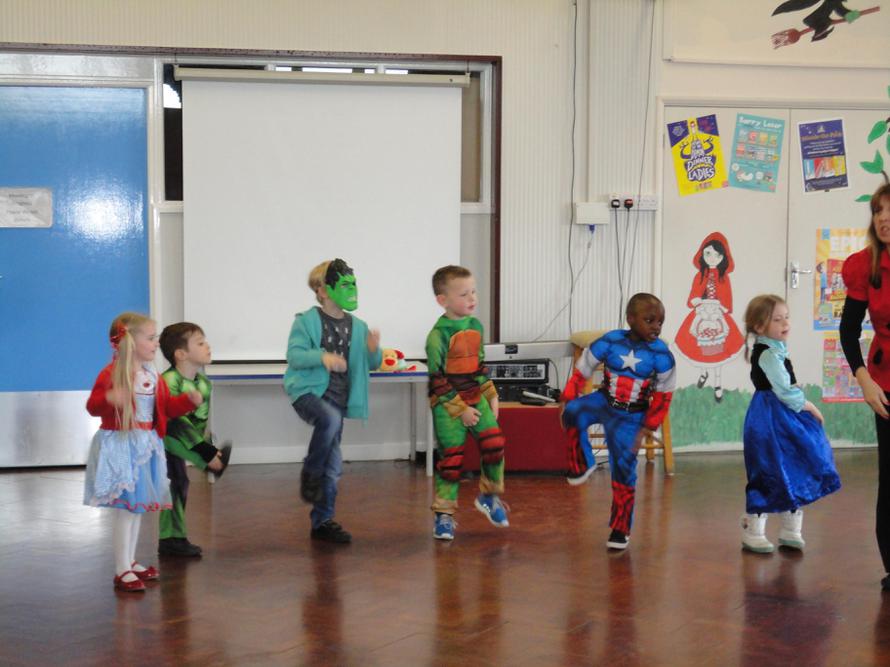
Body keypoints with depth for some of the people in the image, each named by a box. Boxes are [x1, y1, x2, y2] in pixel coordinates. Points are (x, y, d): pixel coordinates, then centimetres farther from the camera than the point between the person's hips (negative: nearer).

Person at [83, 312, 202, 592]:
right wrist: (109, 399, -39)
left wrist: (189, 400, 0)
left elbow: (167, 406, 15)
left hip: (145, 445, 8)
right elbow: (92, 405, -20)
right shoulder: (111, 373, -14)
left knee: (138, 507, 15)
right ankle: (122, 571, 2)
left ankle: (129, 562, 27)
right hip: (119, 446, -8)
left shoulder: (153, 376, 9)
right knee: (126, 508, -6)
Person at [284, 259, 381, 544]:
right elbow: (294, 355, -16)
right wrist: (322, 356, -33)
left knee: (333, 464, 6)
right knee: (330, 419, -37)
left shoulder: (357, 326, 9)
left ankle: (322, 521, 19)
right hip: (309, 391, -5)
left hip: (337, 398, 5)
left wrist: (373, 351, -10)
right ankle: (310, 474, -13)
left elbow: (370, 365, 14)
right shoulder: (307, 321, -5)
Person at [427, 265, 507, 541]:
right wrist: (460, 409, -16)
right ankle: (443, 515, 11)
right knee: (451, 458, -3)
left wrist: (491, 396, 11)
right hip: (447, 404, -6)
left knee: (494, 443, -8)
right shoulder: (438, 334, -16)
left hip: (475, 398, 6)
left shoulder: (476, 326, 6)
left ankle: (488, 495, 15)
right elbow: (437, 379, -15)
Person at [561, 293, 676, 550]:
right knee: (573, 413, -31)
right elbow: (581, 372, -4)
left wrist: (648, 428, -2)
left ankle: (620, 530, 19)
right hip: (604, 402, 1)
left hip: (630, 417, 0)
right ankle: (582, 465, -8)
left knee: (624, 471, 3)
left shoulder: (661, 355, -13)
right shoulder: (610, 342, -14)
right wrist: (567, 402, -9)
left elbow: (663, 396, -2)